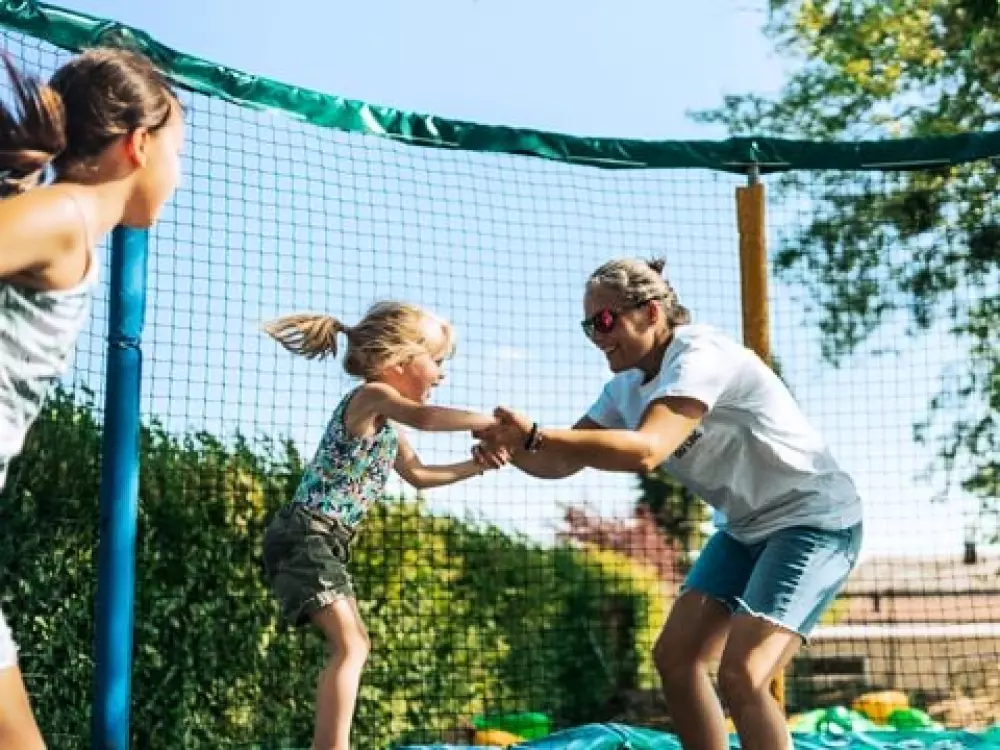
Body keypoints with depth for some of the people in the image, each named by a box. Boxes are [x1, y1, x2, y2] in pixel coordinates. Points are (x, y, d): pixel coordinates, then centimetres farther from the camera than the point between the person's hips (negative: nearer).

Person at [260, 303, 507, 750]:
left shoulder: (386, 423, 18)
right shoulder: (371, 396, -12)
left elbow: (418, 475, 29)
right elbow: (424, 417, -32)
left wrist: (475, 466, 19)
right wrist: (492, 421, -25)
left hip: (322, 543, 11)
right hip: (304, 536, -11)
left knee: (352, 646, 16)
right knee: (349, 646, -18)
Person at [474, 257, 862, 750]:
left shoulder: (700, 357, -25)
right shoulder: (627, 387, 2)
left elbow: (647, 451, -40)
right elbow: (562, 463, 2)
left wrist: (534, 434, -43)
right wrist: (511, 449, -20)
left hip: (815, 521, -9)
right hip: (747, 528, 9)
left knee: (741, 675, -21)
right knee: (675, 656, 5)